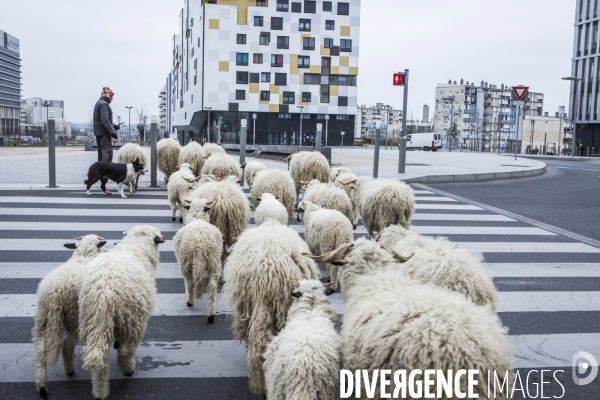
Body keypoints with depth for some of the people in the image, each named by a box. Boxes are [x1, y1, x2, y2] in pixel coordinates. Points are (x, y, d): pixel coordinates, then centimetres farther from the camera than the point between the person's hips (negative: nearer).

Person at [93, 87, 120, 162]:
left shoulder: (98, 103, 20)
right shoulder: (104, 104, -13)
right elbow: (105, 120, -22)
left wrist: (114, 126, 20)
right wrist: (112, 131, -24)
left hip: (98, 132, 10)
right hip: (104, 133, -10)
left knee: (101, 153, 16)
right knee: (107, 153, -12)